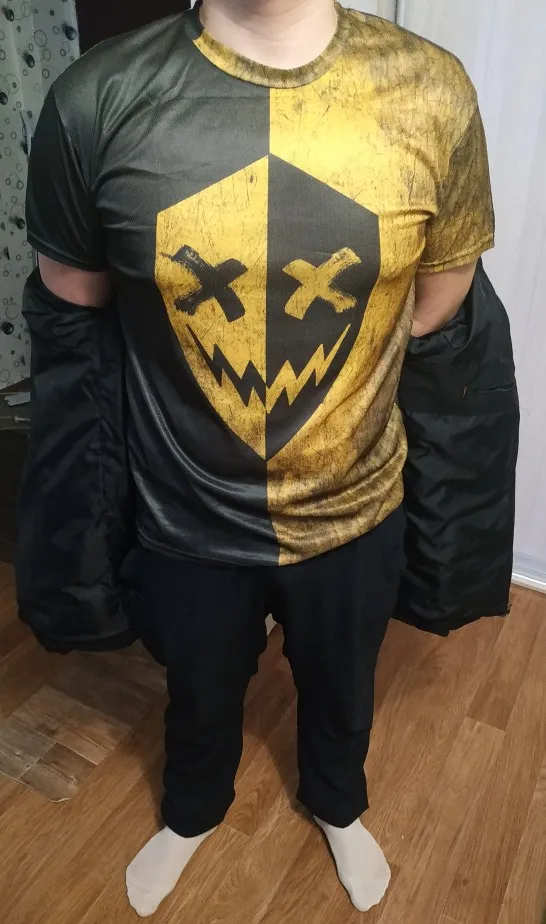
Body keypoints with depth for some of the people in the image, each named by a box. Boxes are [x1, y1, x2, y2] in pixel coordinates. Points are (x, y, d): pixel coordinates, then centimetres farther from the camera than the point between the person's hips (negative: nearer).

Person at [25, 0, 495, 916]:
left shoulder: (432, 92, -13)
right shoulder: (96, 100, -15)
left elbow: (438, 302, 1)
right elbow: (72, 302, -2)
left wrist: (337, 393, 3)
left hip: (356, 512, 2)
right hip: (187, 520, 0)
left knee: (341, 690, 29)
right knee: (200, 696, 27)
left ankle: (338, 806, 65)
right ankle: (191, 812, 64)